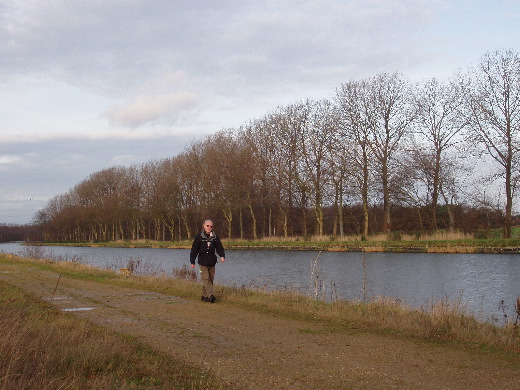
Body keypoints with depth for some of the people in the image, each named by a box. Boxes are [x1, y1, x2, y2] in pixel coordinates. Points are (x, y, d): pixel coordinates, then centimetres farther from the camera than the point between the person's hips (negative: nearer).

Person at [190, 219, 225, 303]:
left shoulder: (215, 237, 7)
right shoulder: (199, 236, -1)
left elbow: (219, 247, 4)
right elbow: (194, 250, 1)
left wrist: (222, 256, -15)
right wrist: (192, 261, 0)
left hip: (212, 262, 4)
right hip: (202, 262, -4)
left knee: (210, 280, 6)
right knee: (206, 279, -14)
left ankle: (205, 296, 16)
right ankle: (211, 295, -24)